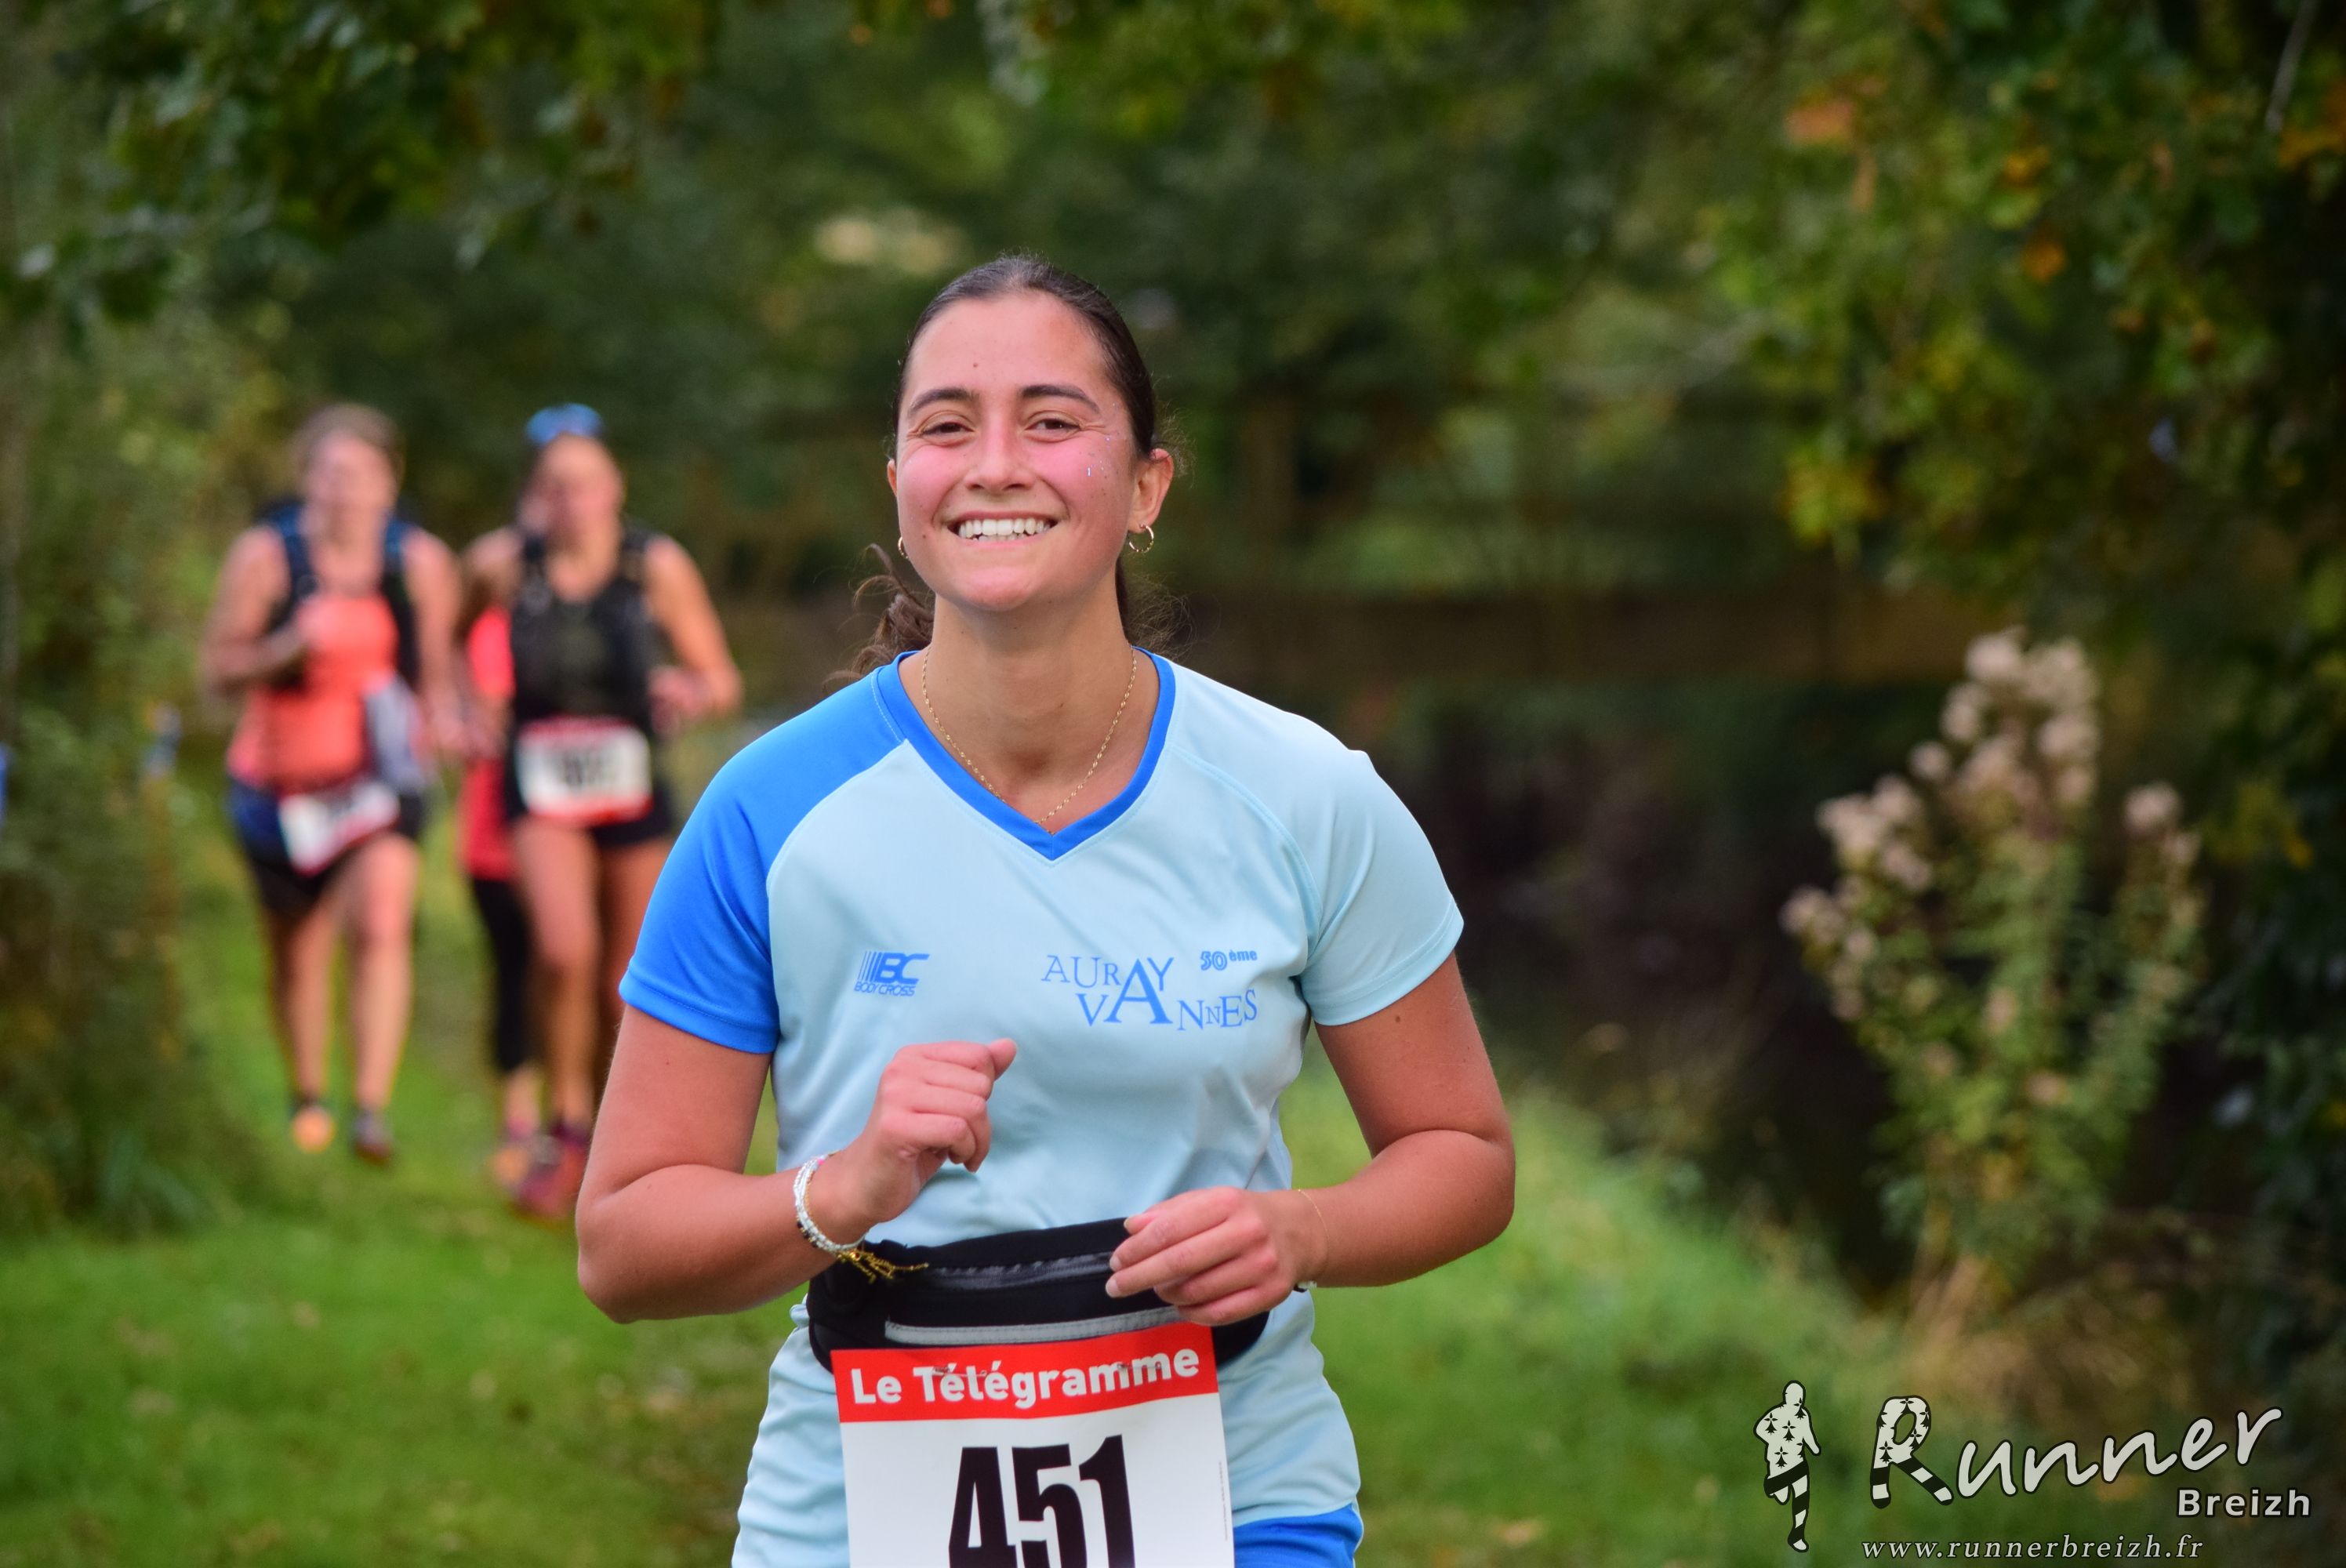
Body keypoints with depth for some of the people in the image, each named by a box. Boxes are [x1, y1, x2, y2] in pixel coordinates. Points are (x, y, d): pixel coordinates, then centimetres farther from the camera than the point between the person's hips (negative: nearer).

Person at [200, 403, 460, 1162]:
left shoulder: (420, 561, -5)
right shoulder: (265, 553, -10)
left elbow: (436, 659, 7)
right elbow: (218, 665, -8)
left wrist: (444, 713, -13)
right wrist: (290, 648, -26)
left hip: (382, 774, -1)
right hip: (283, 776, 1)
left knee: (381, 927, -21)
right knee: (297, 951, 12)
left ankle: (372, 1108, -23)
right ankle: (307, 1099, 35)